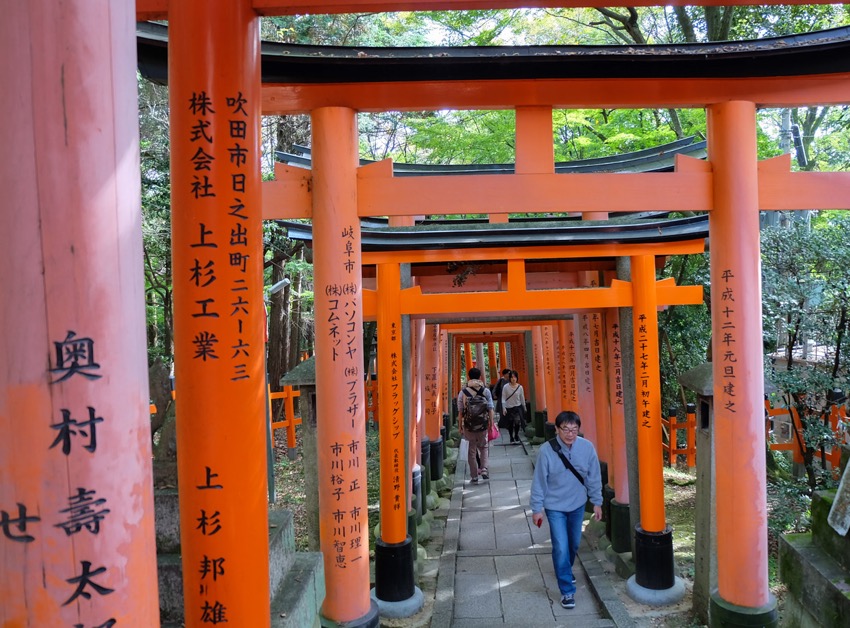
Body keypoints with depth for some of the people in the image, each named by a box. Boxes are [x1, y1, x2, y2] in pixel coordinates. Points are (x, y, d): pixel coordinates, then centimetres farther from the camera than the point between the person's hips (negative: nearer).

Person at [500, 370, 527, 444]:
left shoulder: (520, 387, -4)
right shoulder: (505, 387, -9)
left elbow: (522, 399, 6)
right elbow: (503, 398, -7)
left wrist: (524, 408, 12)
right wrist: (504, 408, -13)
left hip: (518, 407, 0)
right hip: (508, 408, 0)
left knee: (517, 422, -15)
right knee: (510, 424, 7)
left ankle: (516, 435, 10)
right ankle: (512, 438, 28)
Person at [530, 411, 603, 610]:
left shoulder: (587, 447, -15)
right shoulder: (546, 450, -22)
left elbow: (594, 478, -2)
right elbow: (539, 481, -13)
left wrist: (597, 502, 4)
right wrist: (537, 508, -8)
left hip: (578, 504, 3)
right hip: (555, 506, -3)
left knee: (574, 544, 20)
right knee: (561, 548, -6)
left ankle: (565, 570, 49)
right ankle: (567, 591, 11)